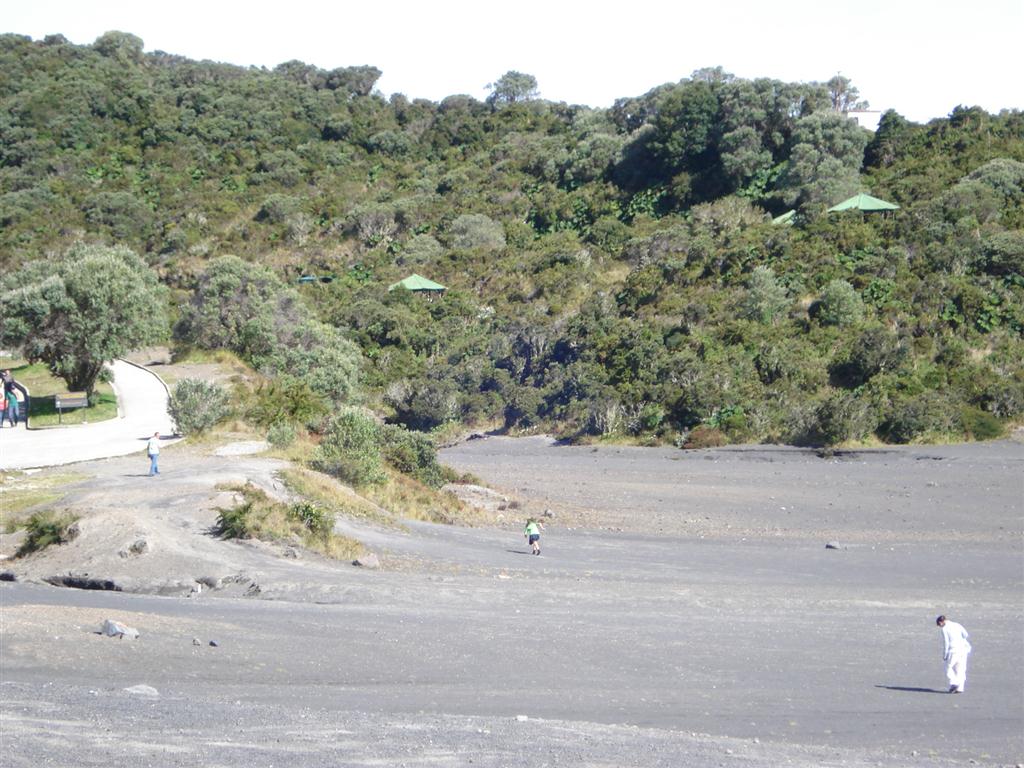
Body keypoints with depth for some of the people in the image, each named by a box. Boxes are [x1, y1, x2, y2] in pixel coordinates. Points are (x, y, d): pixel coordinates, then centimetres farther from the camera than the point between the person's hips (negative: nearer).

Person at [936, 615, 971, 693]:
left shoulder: (944, 629, -2)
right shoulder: (957, 625, 13)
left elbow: (946, 643, -5)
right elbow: (965, 634, 1)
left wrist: (944, 655, 1)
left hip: (953, 650, -6)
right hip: (963, 649, 6)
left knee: (948, 668, 6)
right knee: (960, 669, 10)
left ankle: (953, 683, -11)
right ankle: (960, 688, 6)